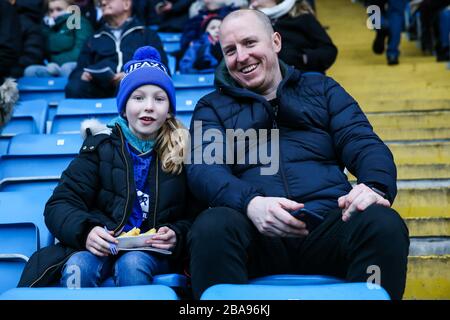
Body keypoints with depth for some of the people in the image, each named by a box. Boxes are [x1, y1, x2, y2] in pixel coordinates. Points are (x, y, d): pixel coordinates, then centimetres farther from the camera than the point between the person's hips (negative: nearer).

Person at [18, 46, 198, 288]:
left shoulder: (184, 151, 3)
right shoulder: (101, 145, 4)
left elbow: (193, 216, 5)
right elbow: (60, 205, -1)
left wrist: (176, 235, -18)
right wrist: (85, 231, -22)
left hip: (152, 251, 0)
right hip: (100, 246, 1)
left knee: (131, 264, -34)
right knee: (76, 267, -32)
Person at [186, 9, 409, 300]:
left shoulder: (322, 89, 22)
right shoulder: (212, 108, 19)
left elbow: (363, 143, 10)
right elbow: (203, 169, 1)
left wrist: (376, 187, -16)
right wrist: (250, 203, -22)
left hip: (328, 225, 1)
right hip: (256, 233, 0)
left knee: (383, 223, -30)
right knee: (212, 227, -34)